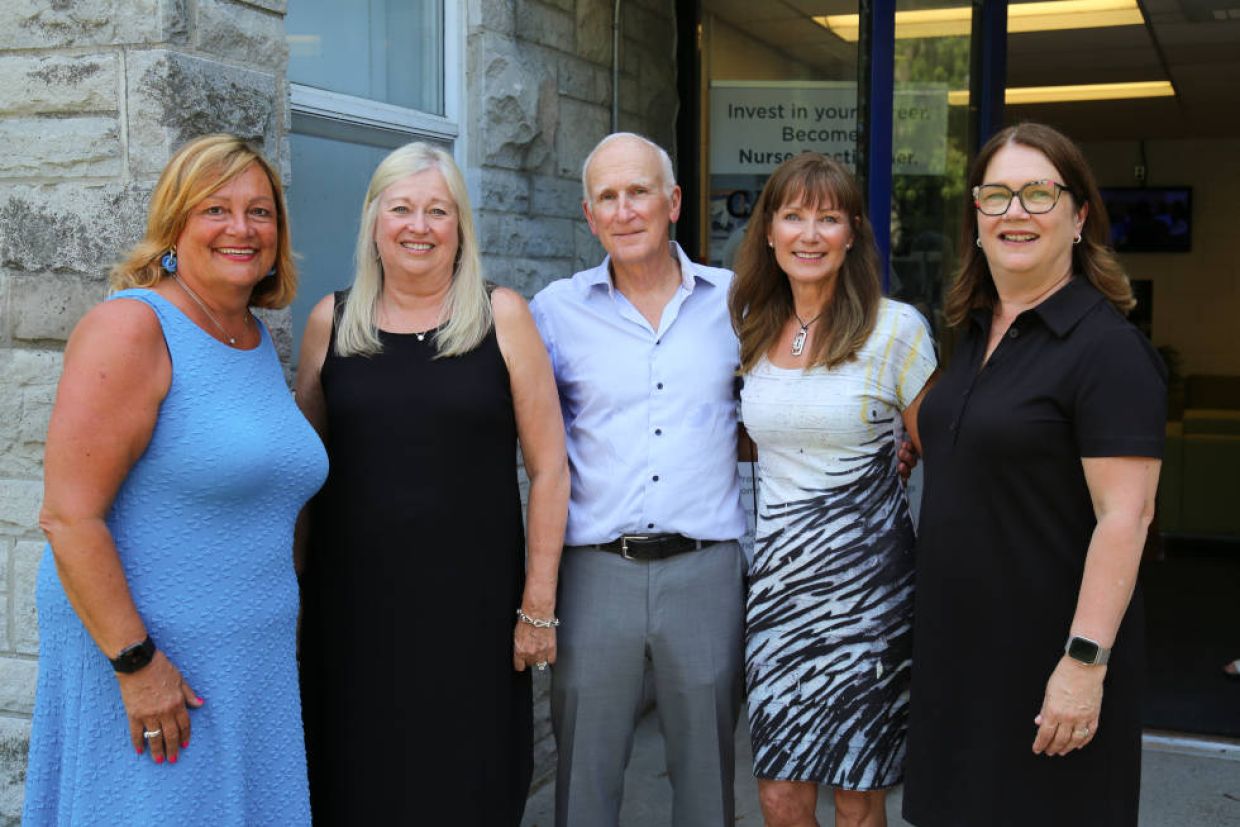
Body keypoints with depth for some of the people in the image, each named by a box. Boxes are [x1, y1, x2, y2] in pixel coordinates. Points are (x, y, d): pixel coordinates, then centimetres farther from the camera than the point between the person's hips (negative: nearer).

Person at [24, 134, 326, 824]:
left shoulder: (262, 343, 10)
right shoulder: (131, 328, -13)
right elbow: (69, 516, -19)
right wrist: (136, 660, -20)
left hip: (252, 663, 7)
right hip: (138, 655, -7)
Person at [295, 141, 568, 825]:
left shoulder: (502, 318, -1)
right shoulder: (331, 321, 5)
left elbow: (548, 467, -1)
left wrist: (538, 603, -4)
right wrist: (294, 589, 8)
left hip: (473, 604, -2)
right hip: (352, 601, 2)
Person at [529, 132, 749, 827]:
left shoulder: (735, 300, 5)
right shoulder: (556, 309, 4)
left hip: (706, 567, 1)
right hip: (596, 569, 0)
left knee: (708, 767, 12)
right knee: (586, 770, 9)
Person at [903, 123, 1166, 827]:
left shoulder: (1108, 349, -15)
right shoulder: (977, 334, 9)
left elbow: (1125, 518, -20)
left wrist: (1085, 662, -24)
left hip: (1047, 657, -7)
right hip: (959, 649, 8)